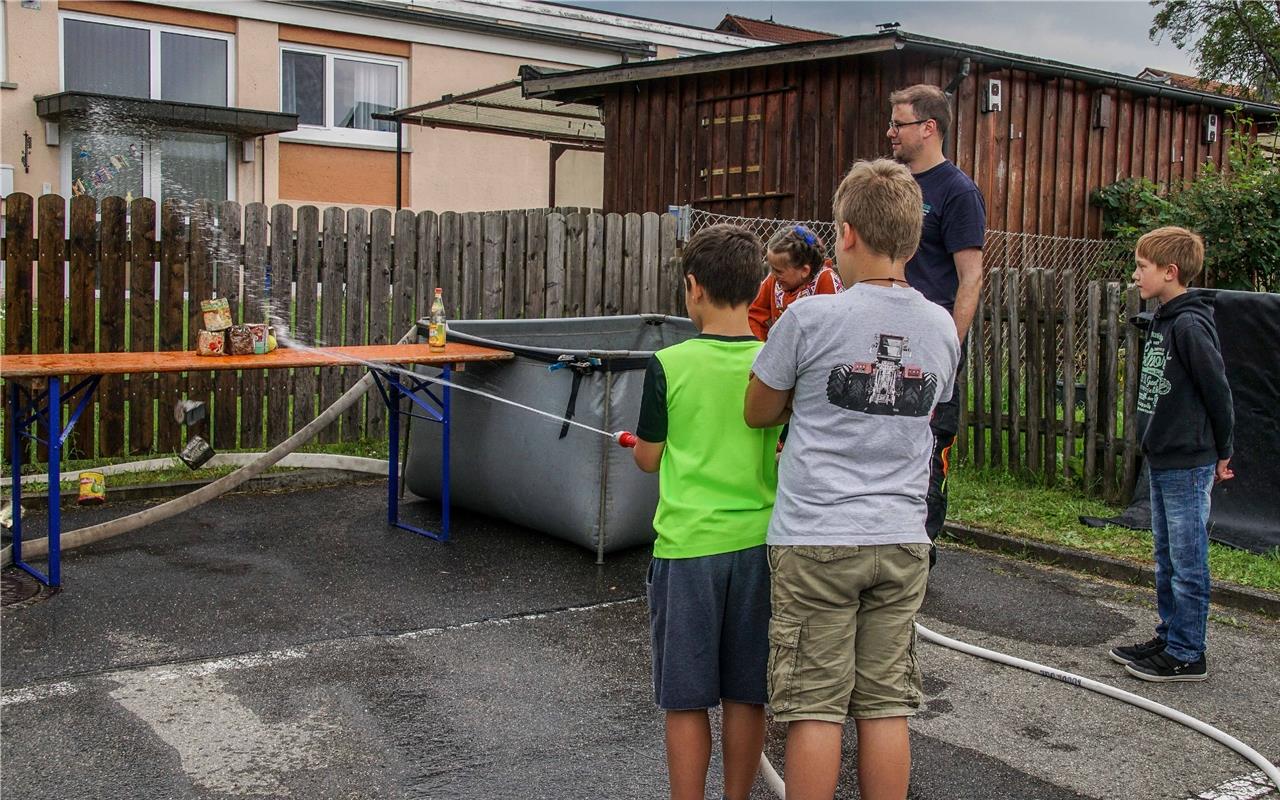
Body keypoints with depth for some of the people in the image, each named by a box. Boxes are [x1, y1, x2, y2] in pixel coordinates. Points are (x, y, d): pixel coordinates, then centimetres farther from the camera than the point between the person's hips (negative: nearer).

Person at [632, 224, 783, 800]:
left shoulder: (669, 366, -10)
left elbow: (649, 459, -1)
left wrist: (638, 441, 20)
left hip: (687, 547, -3)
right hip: (756, 543, 3)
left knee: (687, 700, 7)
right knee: (746, 695, 13)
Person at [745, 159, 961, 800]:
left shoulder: (810, 318, -10)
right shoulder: (941, 328, 4)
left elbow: (758, 412, 1)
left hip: (816, 538, -4)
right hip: (902, 539, 4)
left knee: (815, 710, 3)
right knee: (886, 707, 11)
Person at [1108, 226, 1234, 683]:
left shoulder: (1190, 325, -18)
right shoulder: (1163, 321, 11)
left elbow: (1218, 391, -16)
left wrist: (1221, 454, -7)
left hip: (1188, 465, -10)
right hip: (1163, 461, 10)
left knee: (1187, 564, -1)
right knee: (1167, 560, 17)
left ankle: (1187, 656, 8)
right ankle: (1169, 639, 28)